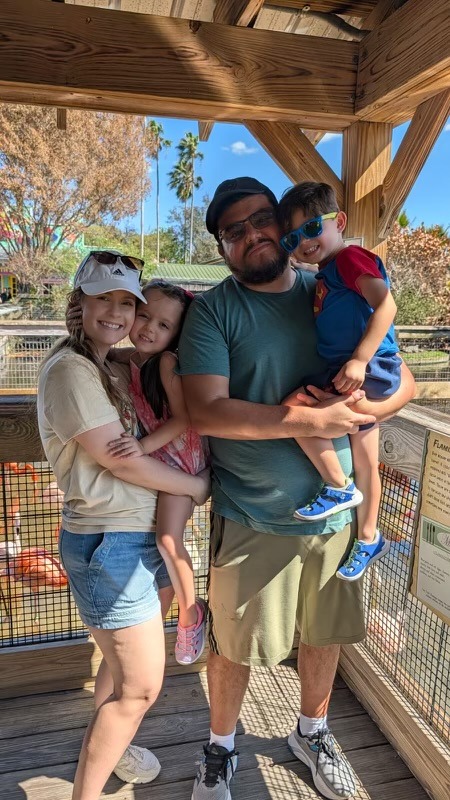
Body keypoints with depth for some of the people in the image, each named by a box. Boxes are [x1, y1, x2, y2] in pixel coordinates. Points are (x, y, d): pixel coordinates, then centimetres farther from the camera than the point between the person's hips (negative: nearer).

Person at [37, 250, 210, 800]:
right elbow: (119, 460, -18)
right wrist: (197, 486, -8)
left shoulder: (108, 366, 13)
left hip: (140, 535, 9)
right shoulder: (70, 370, -16)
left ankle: (103, 746, 49)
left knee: (125, 663, 24)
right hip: (108, 543, -9)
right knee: (141, 685, 2)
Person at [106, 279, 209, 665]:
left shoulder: (167, 362, -21)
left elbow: (183, 417, -23)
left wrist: (145, 445, -29)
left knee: (168, 539, -9)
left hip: (180, 456, -7)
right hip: (151, 457, 7)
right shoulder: (125, 358, 0)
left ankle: (191, 611, 14)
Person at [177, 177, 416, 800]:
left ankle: (312, 732, 52)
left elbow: (403, 382, 2)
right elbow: (207, 411, -21)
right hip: (252, 519, -3)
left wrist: (355, 410, -18)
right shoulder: (213, 310, -9)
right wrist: (303, 421, -25)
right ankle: (221, 750, 45)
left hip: (335, 510, 4)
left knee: (324, 633, 22)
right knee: (234, 645, 15)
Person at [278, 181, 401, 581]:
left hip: (369, 369, -9)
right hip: (362, 378, 9)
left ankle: (338, 487, -4)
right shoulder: (326, 274, 17)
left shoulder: (350, 256, -10)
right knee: (366, 463, 16)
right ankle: (369, 540, 31)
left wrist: (359, 359, -29)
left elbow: (385, 304, -23)